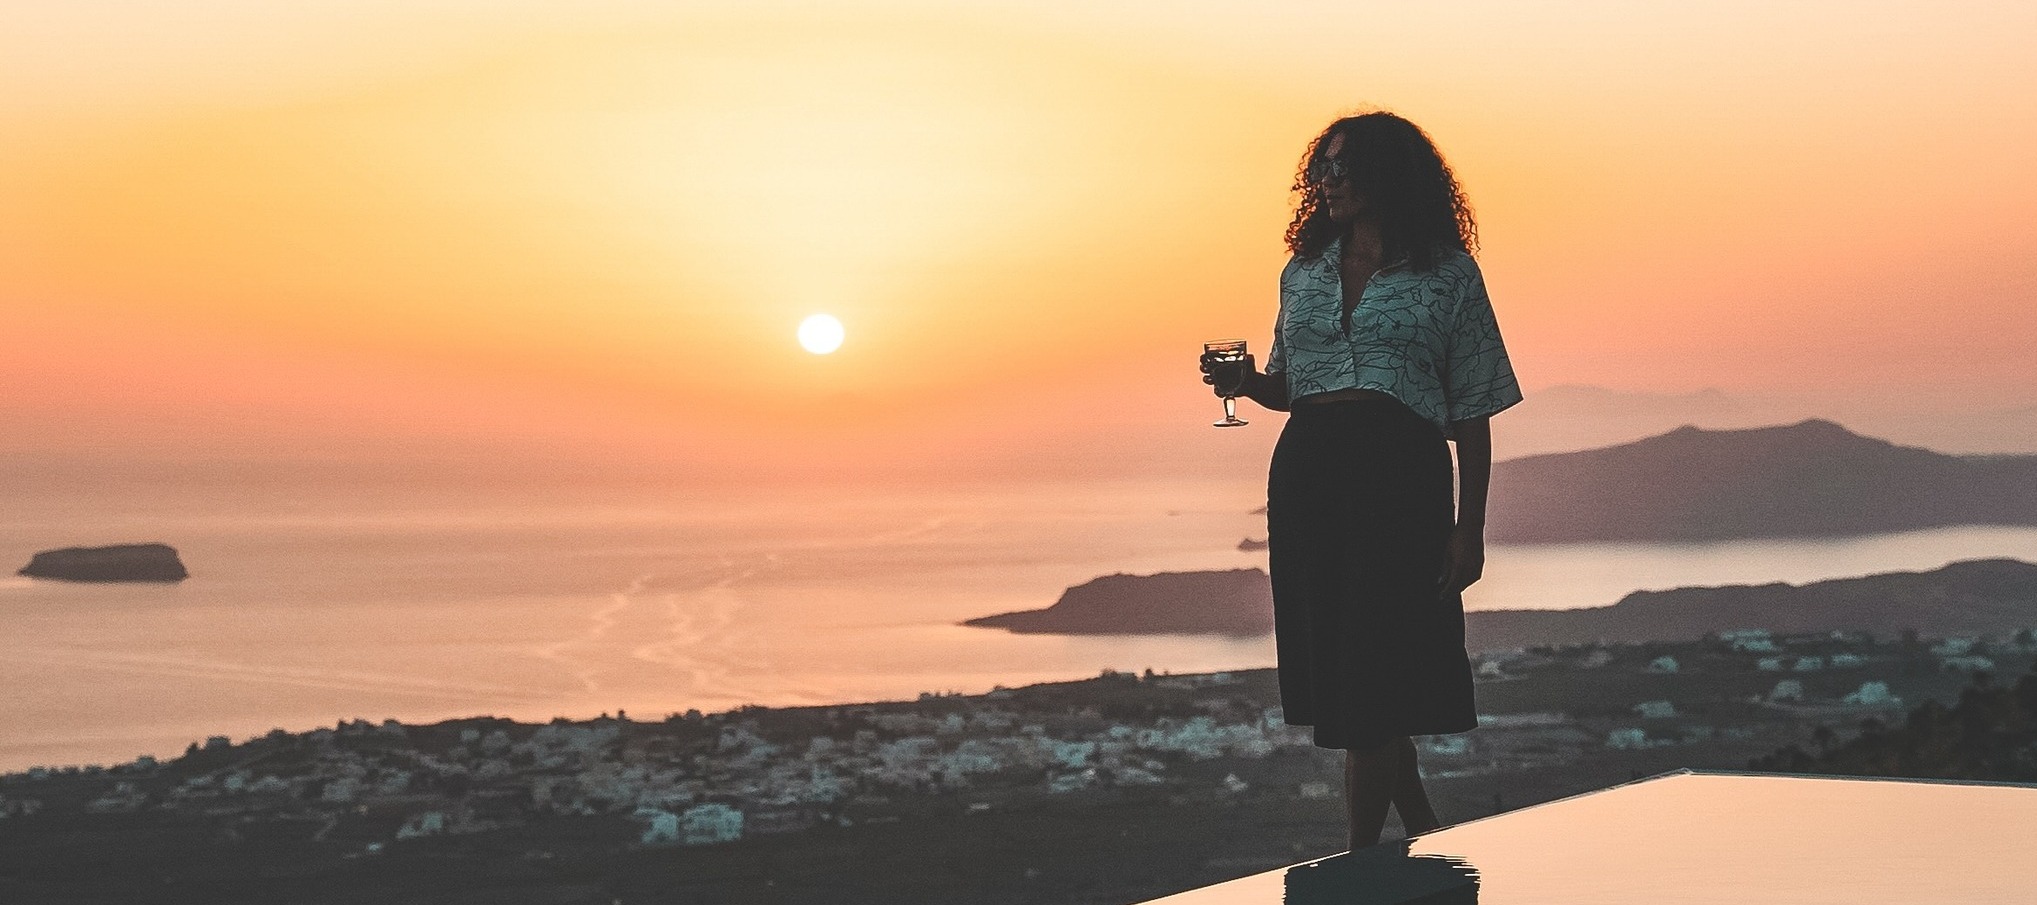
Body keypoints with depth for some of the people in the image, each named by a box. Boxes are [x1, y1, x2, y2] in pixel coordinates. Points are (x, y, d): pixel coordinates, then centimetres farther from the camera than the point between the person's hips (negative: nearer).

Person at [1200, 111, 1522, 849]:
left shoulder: (1447, 275, 3)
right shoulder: (1303, 272, 16)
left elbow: (1473, 415, 1)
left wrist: (1469, 530, -4)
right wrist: (1248, 382, -1)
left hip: (1400, 474, -5)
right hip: (1307, 473, 5)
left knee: (1371, 679, -6)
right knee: (1334, 669, 7)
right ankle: (1425, 836, 26)